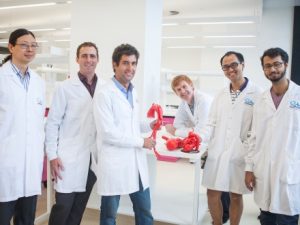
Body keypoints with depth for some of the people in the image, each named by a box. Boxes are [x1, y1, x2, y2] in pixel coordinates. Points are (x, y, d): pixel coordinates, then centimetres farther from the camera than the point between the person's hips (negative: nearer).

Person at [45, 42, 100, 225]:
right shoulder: (66, 88, -5)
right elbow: (52, 123, -3)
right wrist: (52, 155, -7)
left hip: (93, 157, 3)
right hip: (69, 157, -3)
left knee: (79, 207, 14)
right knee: (63, 206, 3)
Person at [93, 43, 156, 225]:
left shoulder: (133, 92, 11)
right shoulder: (104, 94, -13)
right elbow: (108, 133, -19)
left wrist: (148, 126, 2)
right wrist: (141, 141, -14)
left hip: (137, 162, 7)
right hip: (114, 164, -7)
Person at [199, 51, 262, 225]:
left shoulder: (257, 94, -6)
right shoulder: (221, 95, 10)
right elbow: (212, 124, 9)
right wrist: (200, 138, -9)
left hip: (240, 156, -4)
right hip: (217, 154, 4)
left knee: (236, 196, 11)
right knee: (213, 195, 10)